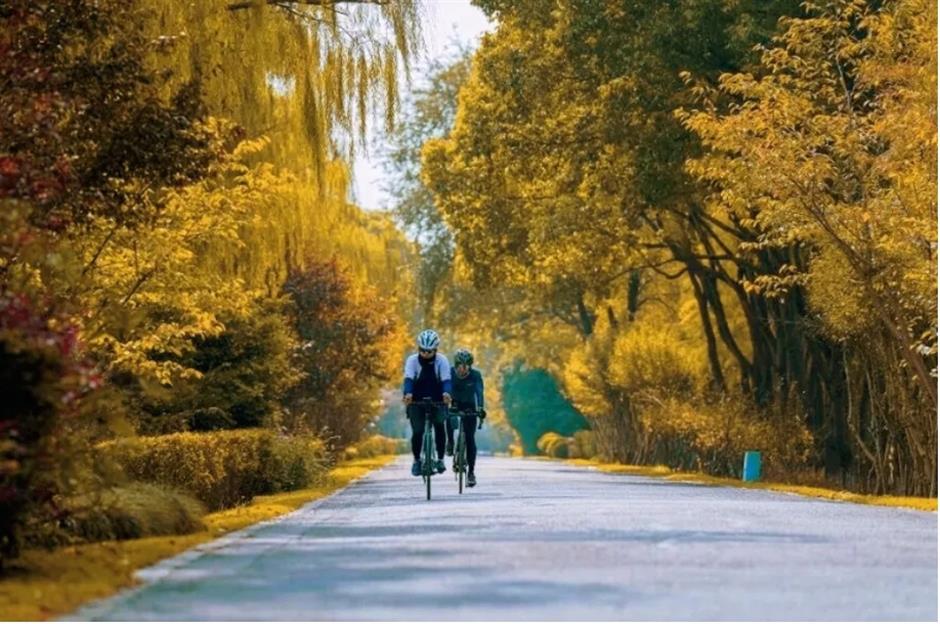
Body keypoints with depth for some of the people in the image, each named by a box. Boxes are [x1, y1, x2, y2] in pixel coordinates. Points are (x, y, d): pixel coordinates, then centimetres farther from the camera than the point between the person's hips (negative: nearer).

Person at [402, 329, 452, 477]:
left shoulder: (442, 360, -15)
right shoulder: (412, 360, -15)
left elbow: (446, 379, -28)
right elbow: (408, 379, -29)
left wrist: (446, 393, -49)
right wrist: (407, 394, -50)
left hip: (436, 401, 1)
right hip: (417, 402, -1)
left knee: (439, 425, -18)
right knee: (417, 432, -11)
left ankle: (440, 459, -5)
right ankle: (417, 460, 12)